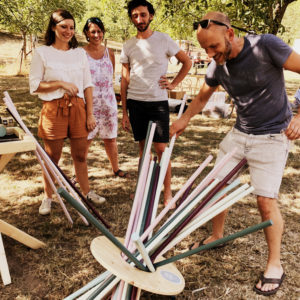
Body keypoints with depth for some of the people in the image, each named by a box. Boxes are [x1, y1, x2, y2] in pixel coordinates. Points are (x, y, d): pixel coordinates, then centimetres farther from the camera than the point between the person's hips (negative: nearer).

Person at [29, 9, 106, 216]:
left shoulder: (80, 53, 11)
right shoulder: (42, 53, 1)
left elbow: (88, 85, 9)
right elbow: (34, 86, -3)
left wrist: (90, 114, 3)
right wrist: (61, 83, -15)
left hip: (78, 108, 3)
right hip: (53, 109, -3)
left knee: (80, 155, 9)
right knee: (52, 157, 5)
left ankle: (86, 191, 25)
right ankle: (48, 197, 21)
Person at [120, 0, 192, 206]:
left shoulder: (163, 40, 1)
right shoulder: (128, 46, 8)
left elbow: (187, 62, 9)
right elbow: (125, 80, 8)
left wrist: (174, 84, 0)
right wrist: (124, 112, 6)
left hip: (158, 102, -3)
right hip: (135, 102, 3)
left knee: (161, 148, -4)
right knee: (143, 147, 9)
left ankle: (168, 191, 6)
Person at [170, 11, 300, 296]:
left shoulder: (266, 46, -20)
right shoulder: (217, 67, -3)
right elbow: (202, 97, 16)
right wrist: (183, 120, 6)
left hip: (272, 136, -5)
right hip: (239, 133, 6)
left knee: (266, 199, -9)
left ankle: (274, 265, 12)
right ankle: (217, 235, 32)